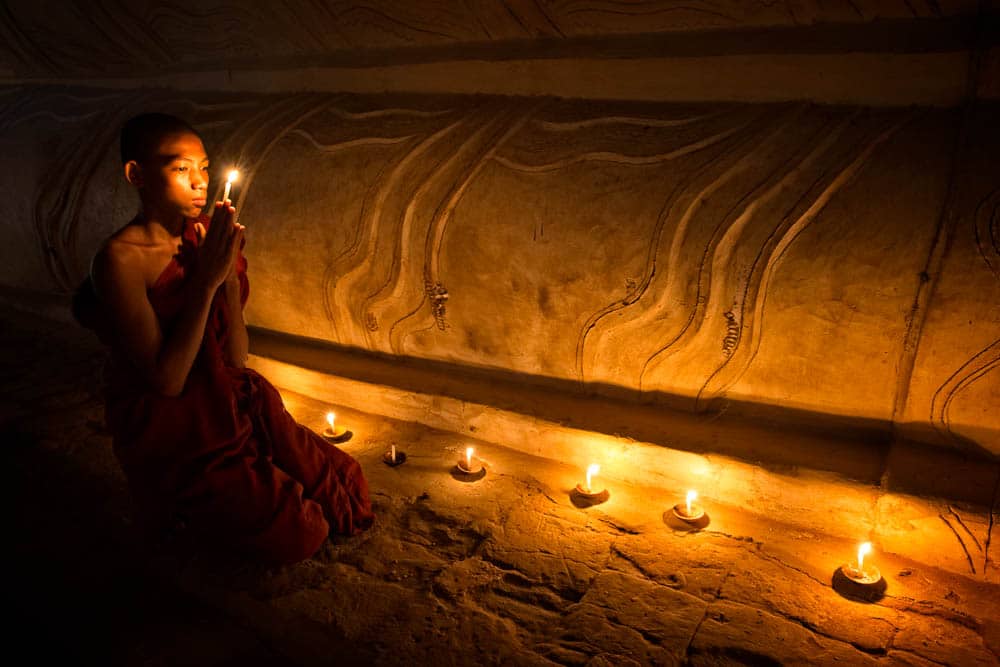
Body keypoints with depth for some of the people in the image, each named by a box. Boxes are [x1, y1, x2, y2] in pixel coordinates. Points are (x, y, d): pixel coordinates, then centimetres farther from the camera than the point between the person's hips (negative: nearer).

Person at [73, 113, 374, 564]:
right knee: (295, 536, -12)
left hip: (228, 405, 6)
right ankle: (189, 514, 12)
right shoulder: (122, 259, -18)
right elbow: (166, 380, -22)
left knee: (346, 488, 1)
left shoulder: (204, 237, -1)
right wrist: (206, 278, -25)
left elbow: (236, 359, -4)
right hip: (171, 432, -6)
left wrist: (229, 272, -17)